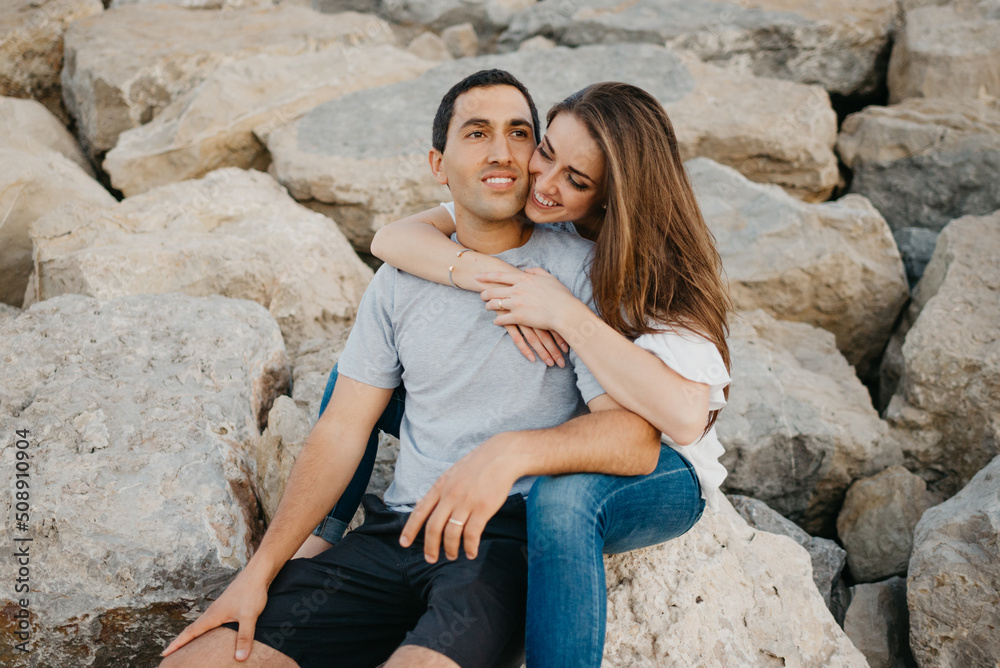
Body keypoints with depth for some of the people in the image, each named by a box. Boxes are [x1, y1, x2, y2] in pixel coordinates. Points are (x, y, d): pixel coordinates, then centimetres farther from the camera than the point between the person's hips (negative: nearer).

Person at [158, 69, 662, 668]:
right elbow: (341, 433, 9)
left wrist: (510, 451, -30)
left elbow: (637, 441, -13)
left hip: (510, 538, -4)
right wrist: (260, 571, 1)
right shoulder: (401, 281, 11)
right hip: (397, 530, 4)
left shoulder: (578, 269, -4)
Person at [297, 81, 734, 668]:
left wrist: (566, 314, -38)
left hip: (659, 472, -5)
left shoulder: (663, 271, -24)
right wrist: (491, 277, -33)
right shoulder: (521, 208, -9)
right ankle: (317, 541, 13)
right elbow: (393, 239, -16)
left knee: (562, 496, -43)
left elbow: (684, 418, -38)